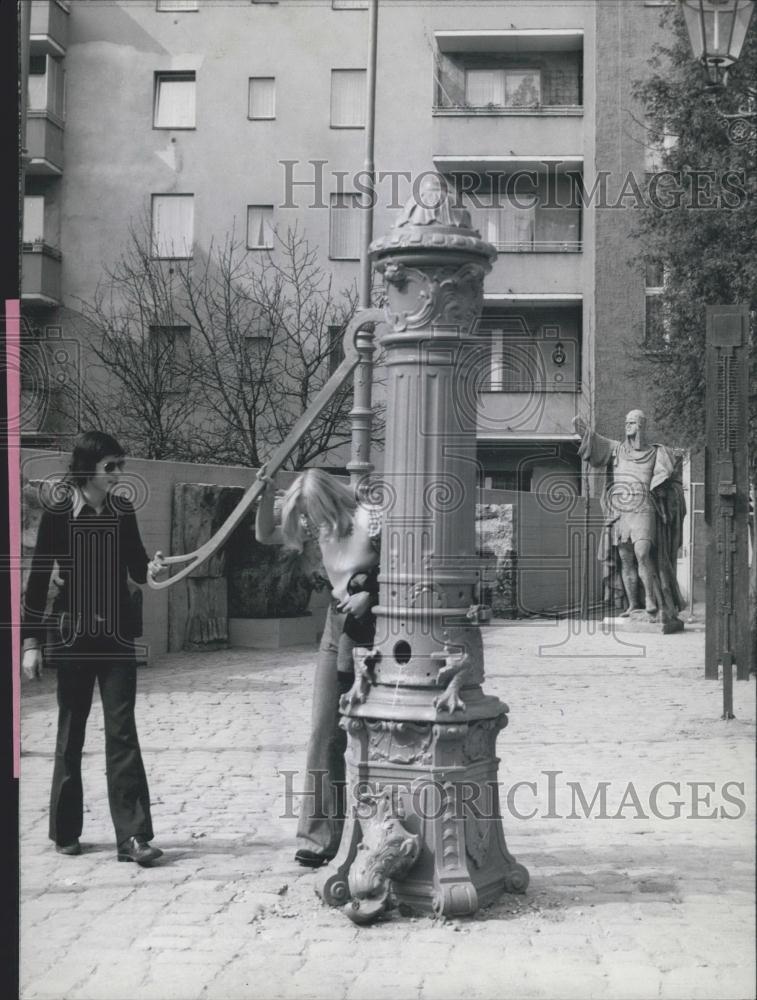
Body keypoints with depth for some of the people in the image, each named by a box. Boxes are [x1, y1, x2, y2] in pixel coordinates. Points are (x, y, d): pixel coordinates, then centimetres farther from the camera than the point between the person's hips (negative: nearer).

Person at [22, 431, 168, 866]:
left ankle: (133, 835, -4)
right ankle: (66, 831, 23)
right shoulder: (59, 510, -7)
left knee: (122, 732, -3)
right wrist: (31, 641, -8)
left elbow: (136, 565, 8)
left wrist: (151, 567, -17)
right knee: (71, 733, 9)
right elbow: (39, 575, -6)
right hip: (73, 633, -2)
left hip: (117, 634, 2)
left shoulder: (122, 510, 3)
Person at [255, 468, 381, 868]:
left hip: (371, 628, -6)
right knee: (324, 733, 2)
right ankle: (318, 836, 6)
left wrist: (370, 594, -22)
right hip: (337, 626, 6)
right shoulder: (321, 525, 3)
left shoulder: (371, 522, -18)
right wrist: (266, 495, -2)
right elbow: (265, 536, 12)